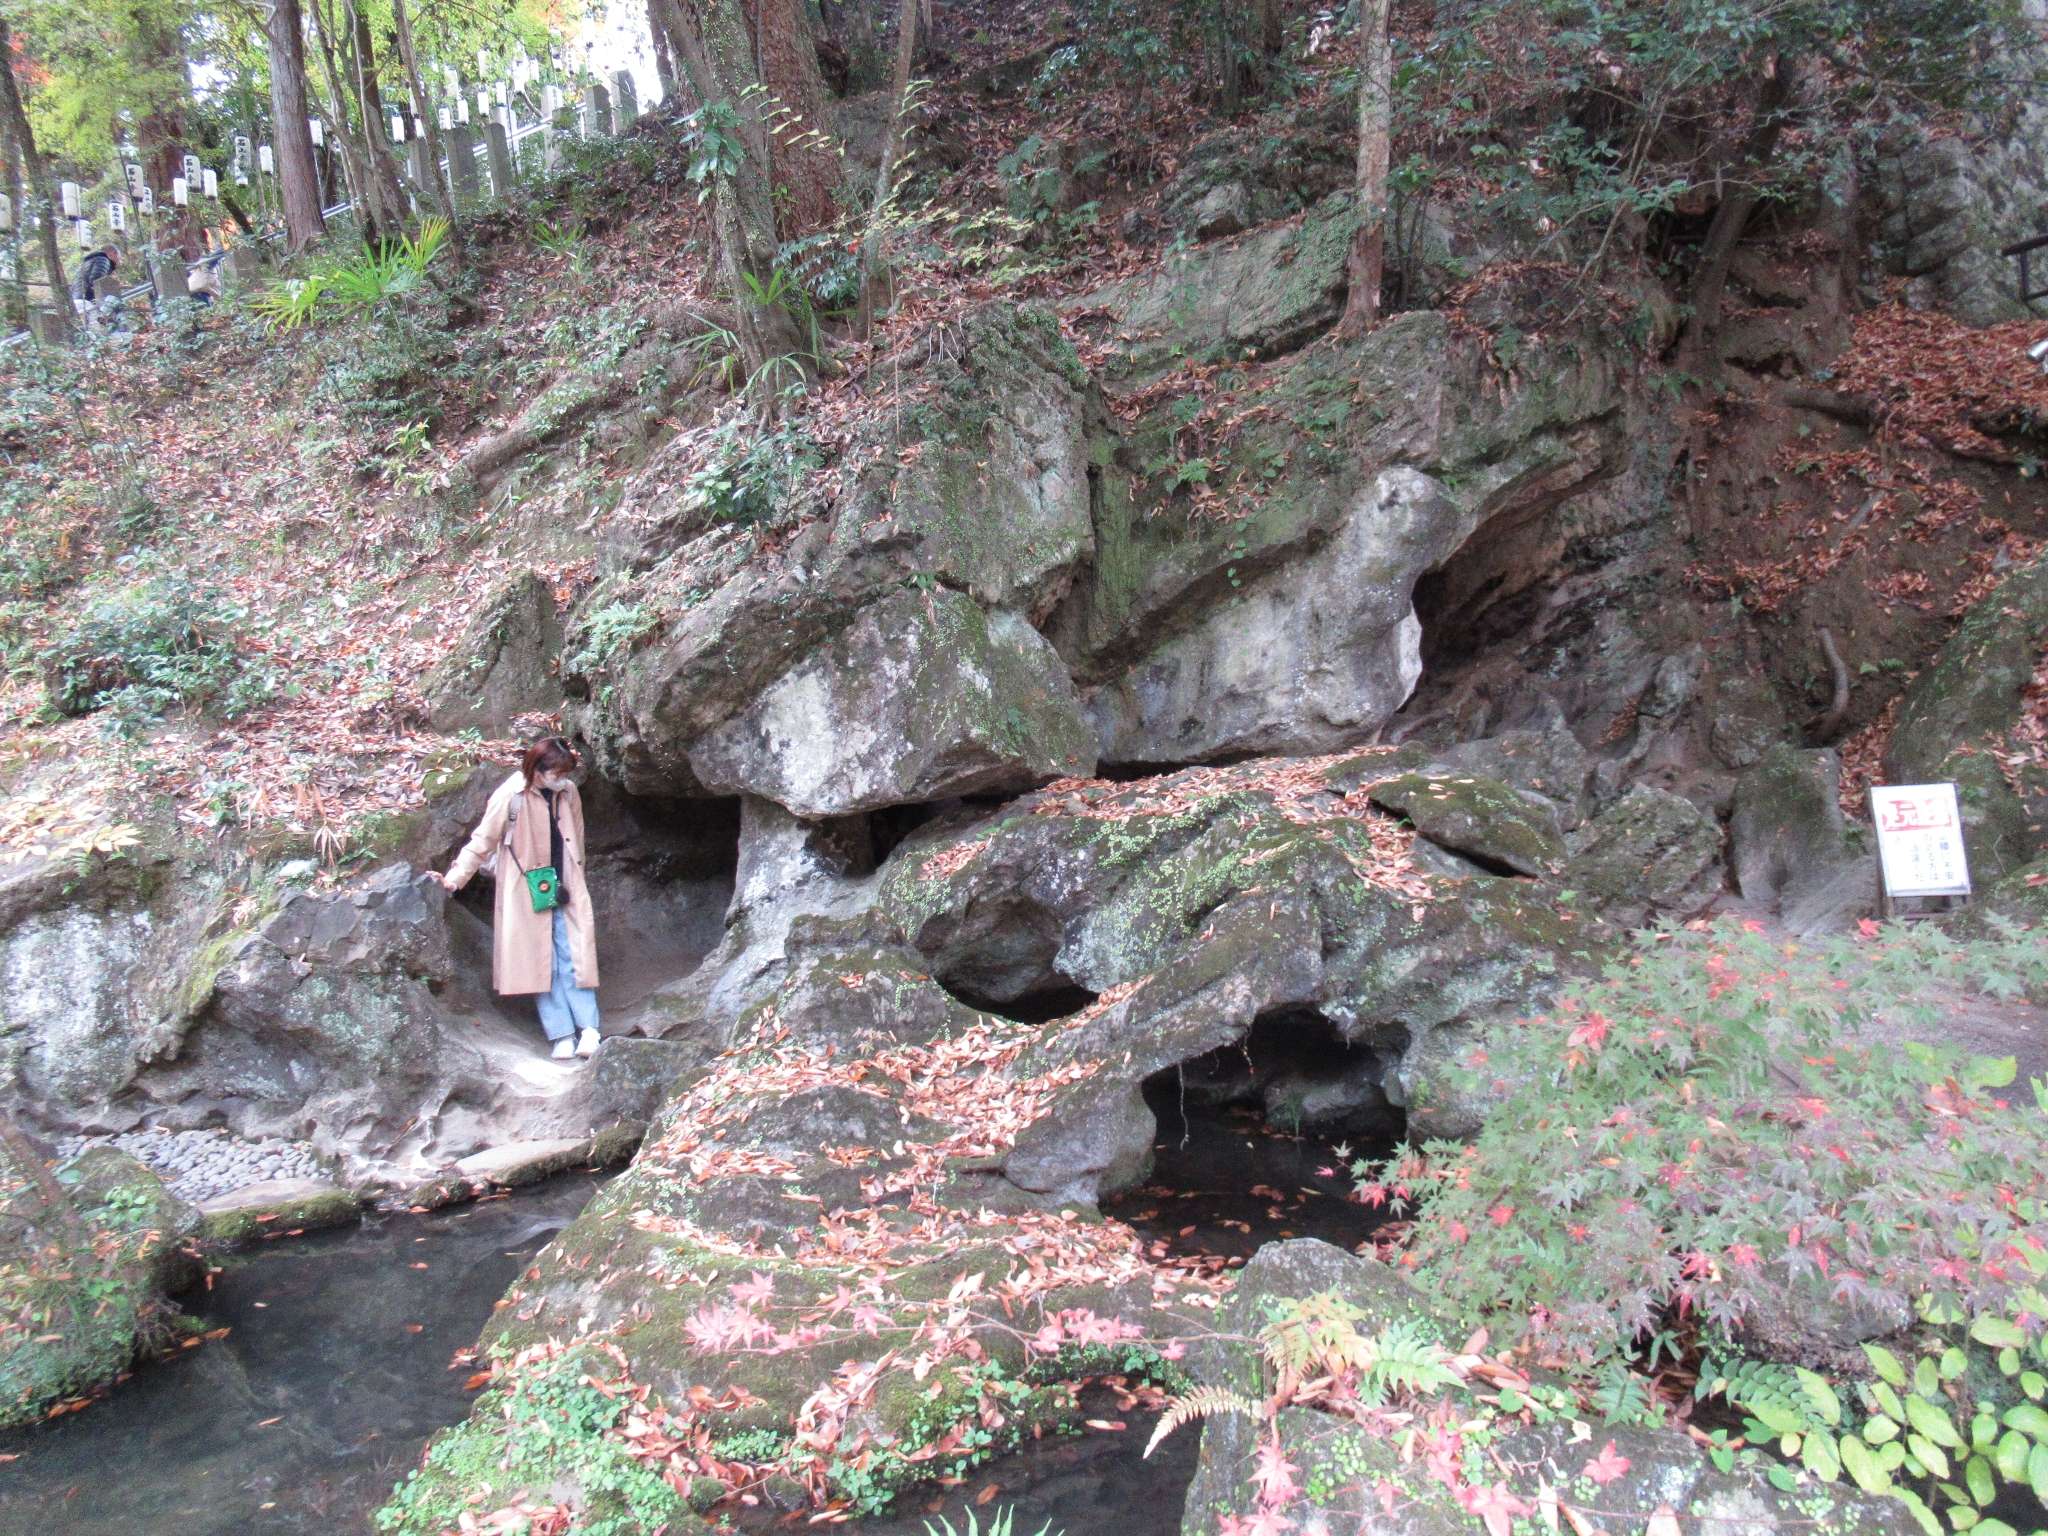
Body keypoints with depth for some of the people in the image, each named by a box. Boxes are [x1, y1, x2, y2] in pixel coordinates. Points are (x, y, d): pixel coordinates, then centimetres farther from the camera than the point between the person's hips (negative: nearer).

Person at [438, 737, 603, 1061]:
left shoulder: (568, 793, 0)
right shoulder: (510, 796, -14)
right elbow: (482, 841, -7)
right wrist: (455, 877, -11)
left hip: (565, 889, 3)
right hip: (527, 891, -3)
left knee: (575, 959, -2)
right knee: (542, 962, 1)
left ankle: (588, 1029, -3)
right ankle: (562, 1034, 3)